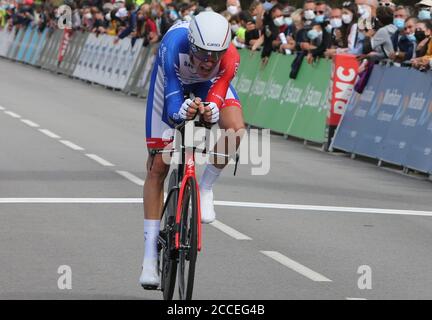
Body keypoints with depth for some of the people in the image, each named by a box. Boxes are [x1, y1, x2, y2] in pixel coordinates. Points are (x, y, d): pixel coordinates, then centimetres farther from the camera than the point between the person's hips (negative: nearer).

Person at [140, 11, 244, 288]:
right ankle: (150, 254, 4)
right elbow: (172, 100, -43)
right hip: (174, 79, -1)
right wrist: (183, 112, -66)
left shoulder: (230, 59, -37)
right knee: (157, 167, -4)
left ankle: (206, 188, -5)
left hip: (211, 85, 1)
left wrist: (210, 110, -57)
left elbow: (215, 97, -34)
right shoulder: (174, 46, -42)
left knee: (236, 130, -32)